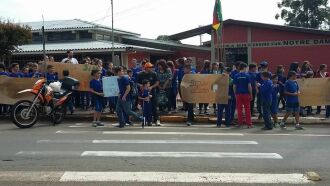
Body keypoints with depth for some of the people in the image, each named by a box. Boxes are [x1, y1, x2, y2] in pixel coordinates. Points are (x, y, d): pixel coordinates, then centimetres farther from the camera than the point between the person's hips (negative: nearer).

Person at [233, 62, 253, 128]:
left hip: (238, 94, 2)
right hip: (246, 94, -2)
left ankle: (240, 123, 9)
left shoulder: (236, 76, 1)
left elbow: (234, 86, 1)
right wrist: (251, 94, 0)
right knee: (247, 109, 3)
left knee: (239, 109, 6)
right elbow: (249, 86, -8)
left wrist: (235, 94, 11)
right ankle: (249, 124, 4)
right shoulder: (247, 75, -6)